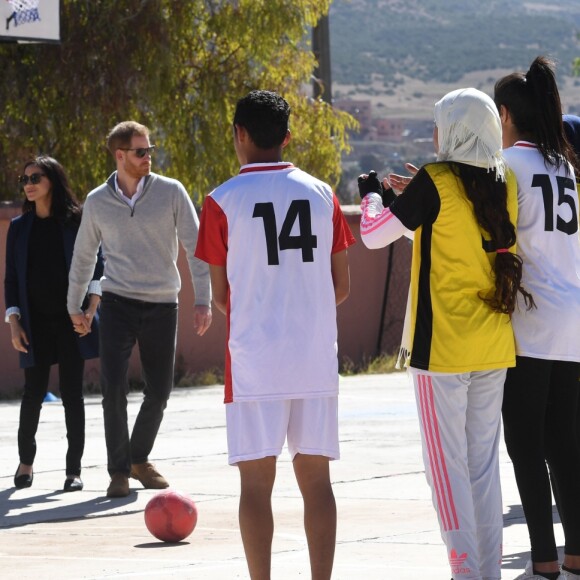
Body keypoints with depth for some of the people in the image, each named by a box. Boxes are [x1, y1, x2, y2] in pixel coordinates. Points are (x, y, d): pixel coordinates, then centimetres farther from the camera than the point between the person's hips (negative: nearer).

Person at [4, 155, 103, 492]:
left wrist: (91, 308, -11)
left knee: (72, 392, -2)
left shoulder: (76, 222, 2)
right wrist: (14, 322, 0)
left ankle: (74, 469, 4)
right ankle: (26, 461, 20)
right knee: (35, 391, 1)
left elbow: (98, 267, 1)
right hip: (35, 323, 2)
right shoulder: (20, 227, 9)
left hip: (71, 321, -2)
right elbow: (11, 278, 9)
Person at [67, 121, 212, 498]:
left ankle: (139, 459, 27)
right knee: (114, 386, -11)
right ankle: (119, 471, 0)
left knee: (159, 391, 5)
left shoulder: (171, 192, -2)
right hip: (118, 303, 0)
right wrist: (74, 305, 20)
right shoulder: (98, 202, 3)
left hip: (162, 305, 1)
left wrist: (203, 300, -7)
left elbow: (195, 246, -1)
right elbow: (84, 256, 15)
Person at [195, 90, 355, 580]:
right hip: (317, 358, 3)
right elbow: (342, 286, 10)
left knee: (257, 482, 0)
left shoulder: (223, 201, -4)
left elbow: (221, 293, 1)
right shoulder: (321, 194, 7)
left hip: (255, 360, -3)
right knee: (315, 477, 7)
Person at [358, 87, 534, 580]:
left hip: (442, 347, -6)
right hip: (494, 347, 6)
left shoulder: (436, 182, -12)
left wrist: (371, 193, 13)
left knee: (447, 463, -1)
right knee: (484, 461, 12)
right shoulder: (505, 184, 5)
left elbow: (374, 234, -6)